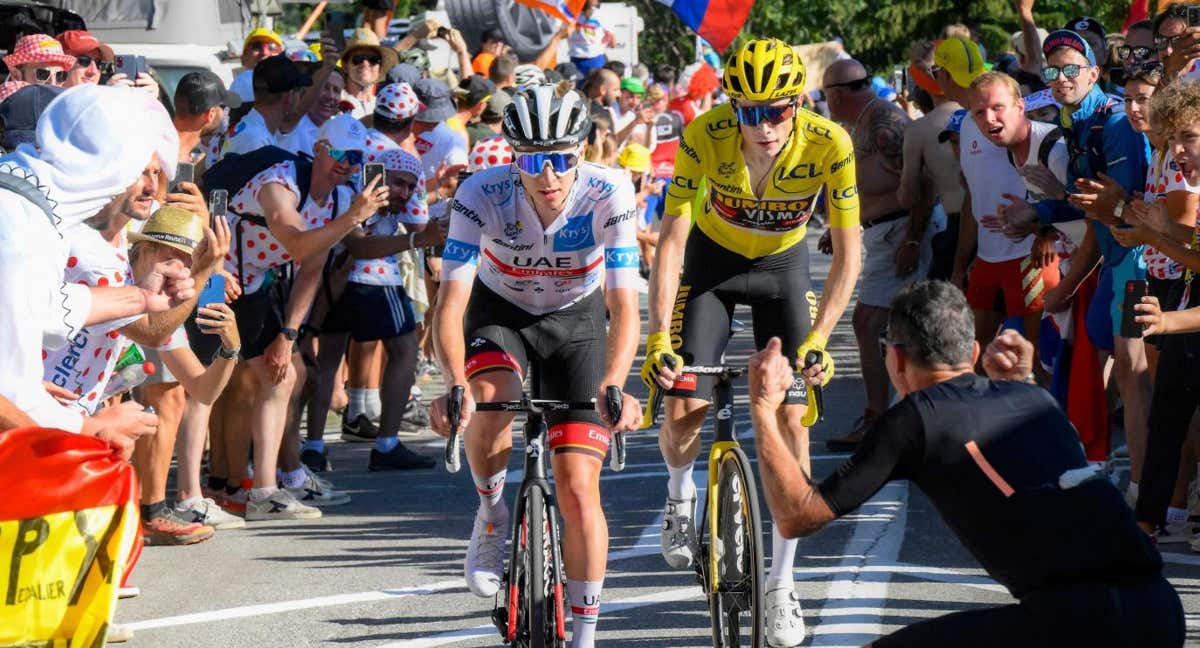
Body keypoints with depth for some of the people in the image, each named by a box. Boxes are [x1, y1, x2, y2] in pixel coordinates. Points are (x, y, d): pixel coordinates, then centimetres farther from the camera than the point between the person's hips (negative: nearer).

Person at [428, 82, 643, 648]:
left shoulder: (608, 194, -28)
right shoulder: (483, 194, -29)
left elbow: (624, 306, -31)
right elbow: (451, 304, -31)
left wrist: (612, 387, -48)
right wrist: (454, 384, -48)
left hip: (575, 319, 0)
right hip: (499, 313, 0)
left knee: (578, 488, -9)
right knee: (490, 400, -35)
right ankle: (492, 513, -6)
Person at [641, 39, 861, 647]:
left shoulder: (829, 144, -30)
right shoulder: (704, 136, -31)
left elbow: (848, 251, -24)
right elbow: (671, 241, -27)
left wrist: (818, 340, -34)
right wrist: (658, 338, -35)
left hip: (783, 266, 0)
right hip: (711, 259, 0)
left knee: (790, 416, -11)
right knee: (682, 407, -15)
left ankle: (781, 585, 0)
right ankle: (680, 496, 21)